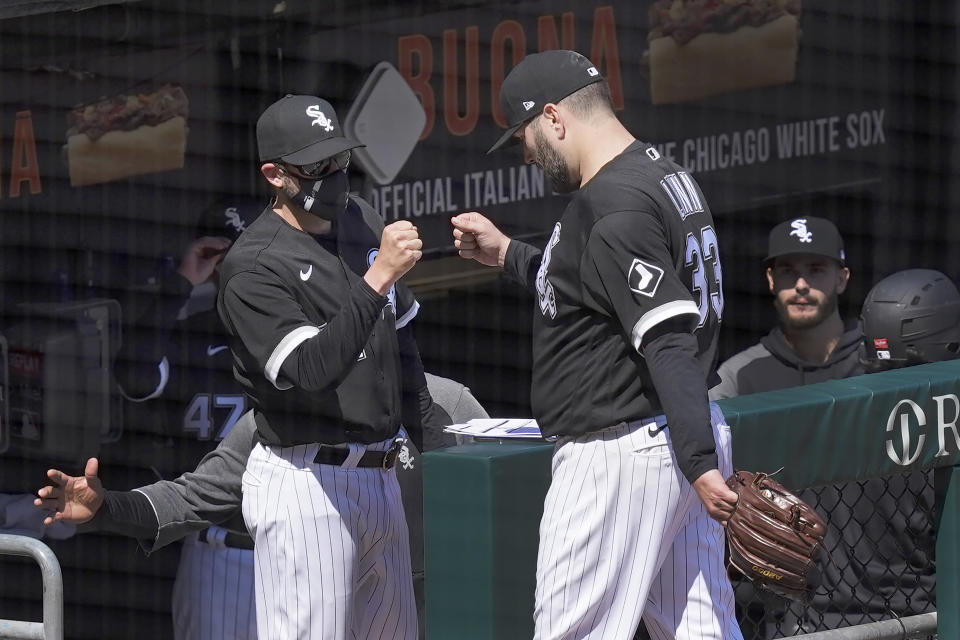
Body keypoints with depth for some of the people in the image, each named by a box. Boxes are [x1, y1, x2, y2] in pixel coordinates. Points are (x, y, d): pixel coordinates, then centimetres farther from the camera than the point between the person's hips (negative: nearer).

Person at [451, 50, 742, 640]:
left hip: (617, 456, -10)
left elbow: (669, 343, -26)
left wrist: (700, 464, -30)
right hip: (675, 439, 11)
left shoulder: (615, 210, -19)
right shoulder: (664, 176, 14)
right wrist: (507, 254, 32)